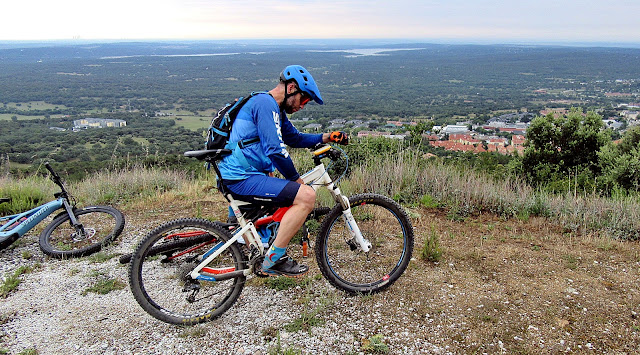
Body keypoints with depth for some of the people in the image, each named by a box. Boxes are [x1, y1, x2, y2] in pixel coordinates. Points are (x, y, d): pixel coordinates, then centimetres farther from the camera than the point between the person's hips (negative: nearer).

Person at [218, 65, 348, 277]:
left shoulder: (275, 109, 18)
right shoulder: (266, 103, -14)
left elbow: (295, 138, 29)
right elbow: (275, 150, -23)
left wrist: (326, 138, 15)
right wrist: (295, 179, -10)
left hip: (238, 175, 11)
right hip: (242, 179, -11)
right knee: (306, 196, -20)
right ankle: (274, 259, -12)